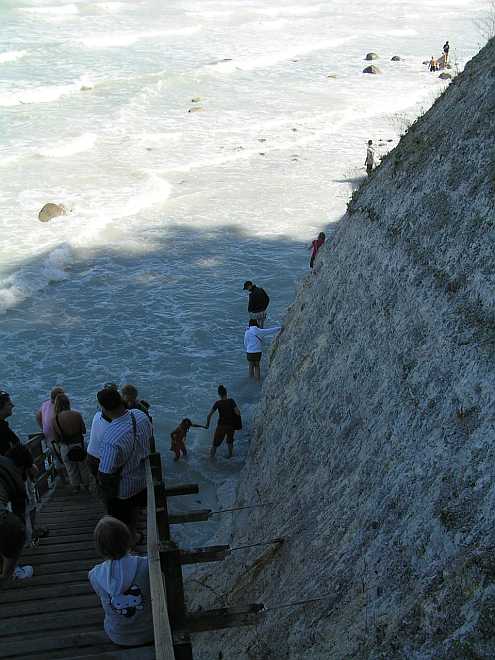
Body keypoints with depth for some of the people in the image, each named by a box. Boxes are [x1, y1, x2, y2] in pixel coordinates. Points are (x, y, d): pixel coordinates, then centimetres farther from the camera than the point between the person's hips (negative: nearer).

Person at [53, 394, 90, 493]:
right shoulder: (77, 414, -16)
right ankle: (86, 485, 38)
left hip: (65, 447, -1)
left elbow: (56, 438, -7)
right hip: (79, 444, 1)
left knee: (71, 468, 20)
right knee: (82, 466, 22)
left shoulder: (56, 419, -17)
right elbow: (84, 430, -4)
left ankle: (75, 487, 35)